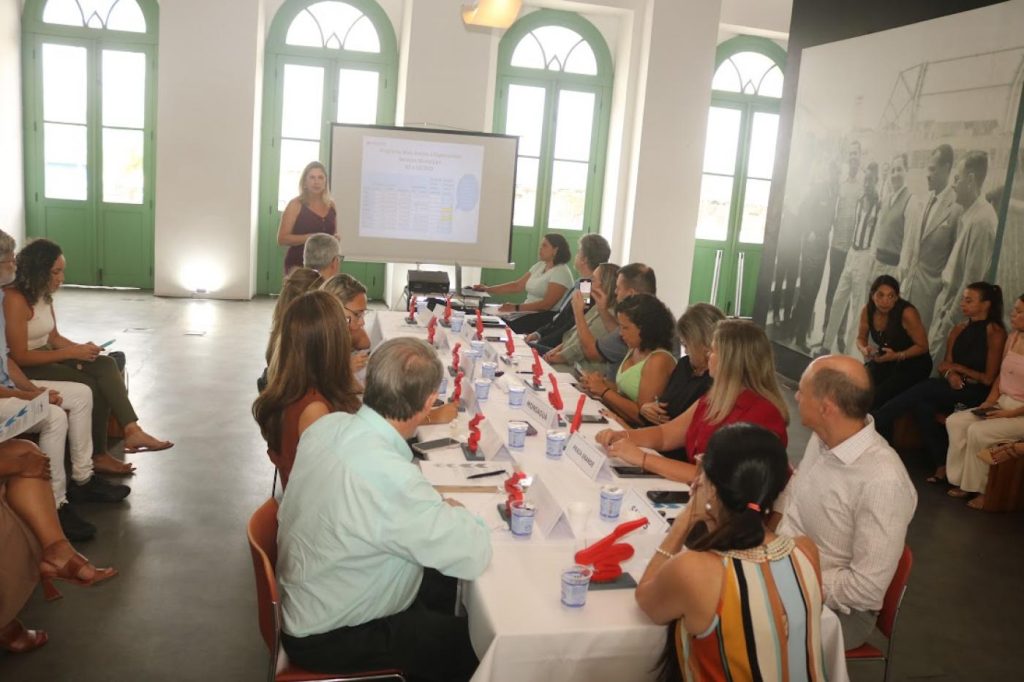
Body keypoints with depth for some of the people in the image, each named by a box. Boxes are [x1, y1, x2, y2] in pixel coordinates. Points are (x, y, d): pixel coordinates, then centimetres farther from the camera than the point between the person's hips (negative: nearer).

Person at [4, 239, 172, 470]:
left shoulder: (44, 295, 8)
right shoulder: (15, 300, -20)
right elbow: (20, 357, -23)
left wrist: (80, 348, -6)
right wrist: (71, 353, -21)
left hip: (46, 357, 8)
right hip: (26, 369, -8)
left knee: (106, 365, -15)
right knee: (93, 386, -22)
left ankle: (132, 431, -24)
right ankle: (97, 456, -6)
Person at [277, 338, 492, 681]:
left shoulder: (328, 424, -12)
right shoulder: (389, 478, -38)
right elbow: (474, 555, -27)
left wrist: (435, 510, -2)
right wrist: (452, 511, -7)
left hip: (310, 594, 8)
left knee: (445, 583, 20)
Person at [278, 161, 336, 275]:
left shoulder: (331, 205, 11)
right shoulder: (295, 205, -2)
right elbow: (282, 239, -8)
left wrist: (335, 238, 4)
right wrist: (310, 237, -18)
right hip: (298, 264, -4)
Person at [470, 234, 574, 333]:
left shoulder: (561, 272, -12)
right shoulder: (539, 265, 14)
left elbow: (547, 304, -21)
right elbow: (517, 286, 14)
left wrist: (516, 307, -26)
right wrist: (488, 289, 6)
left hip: (547, 317, -8)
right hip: (528, 312, 8)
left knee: (505, 327, -29)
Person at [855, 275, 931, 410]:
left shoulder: (907, 312, -25)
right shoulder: (867, 311, -11)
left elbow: (923, 346, -16)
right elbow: (861, 338, 5)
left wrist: (897, 356, -30)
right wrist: (864, 349, -19)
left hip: (913, 364, -5)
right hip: (885, 361, 5)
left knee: (879, 397, -26)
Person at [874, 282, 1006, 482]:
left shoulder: (995, 332, -6)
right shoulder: (959, 329, 14)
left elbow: (988, 378, -8)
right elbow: (945, 365, 11)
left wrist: (957, 367, -2)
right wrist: (950, 374, -11)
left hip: (977, 394, -6)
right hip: (954, 389, 6)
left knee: (927, 387, -29)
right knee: (922, 404, -27)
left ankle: (875, 422, -25)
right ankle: (940, 465, -26)